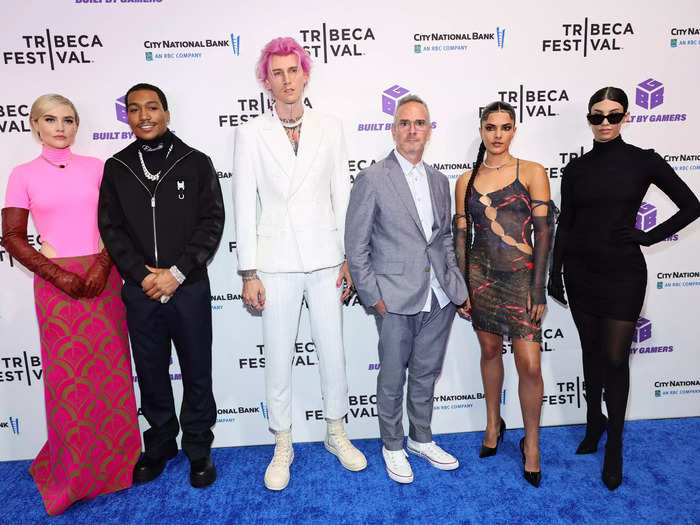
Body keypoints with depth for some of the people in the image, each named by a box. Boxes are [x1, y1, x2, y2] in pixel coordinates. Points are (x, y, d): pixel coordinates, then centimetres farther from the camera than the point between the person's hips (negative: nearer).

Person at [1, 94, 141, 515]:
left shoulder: (96, 167, 7)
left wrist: (104, 265, -10)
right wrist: (56, 275, -9)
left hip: (103, 277, 1)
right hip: (57, 282, -1)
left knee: (111, 368, 5)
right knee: (67, 375, 4)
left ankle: (115, 461, 22)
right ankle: (70, 470, 23)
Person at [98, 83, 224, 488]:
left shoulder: (196, 163, 0)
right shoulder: (116, 168, 7)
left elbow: (212, 222, -6)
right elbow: (111, 228, 3)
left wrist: (177, 272, -14)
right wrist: (142, 275, -11)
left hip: (189, 289, -2)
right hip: (140, 291, 2)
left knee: (197, 372, 8)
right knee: (151, 372, 14)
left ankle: (199, 447, 28)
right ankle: (159, 445, 35)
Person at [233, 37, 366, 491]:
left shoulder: (330, 128, 5)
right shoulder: (251, 134, 2)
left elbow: (343, 196, 6)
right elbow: (245, 207, 0)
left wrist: (349, 258, 1)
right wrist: (249, 273, -4)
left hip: (324, 258, 1)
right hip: (276, 262, -1)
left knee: (333, 351, 10)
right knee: (278, 358, 8)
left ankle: (336, 433, 33)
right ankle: (283, 446, 28)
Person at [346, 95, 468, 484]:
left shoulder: (439, 181, 11)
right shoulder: (372, 179, -7)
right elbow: (356, 247, -7)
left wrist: (458, 285, 9)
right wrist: (374, 297, -10)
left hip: (439, 301, 5)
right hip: (397, 302, -5)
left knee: (426, 374, 18)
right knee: (393, 379, 9)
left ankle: (421, 439, 39)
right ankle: (393, 447, 31)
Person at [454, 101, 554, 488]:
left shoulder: (532, 173, -1)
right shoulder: (466, 181, 6)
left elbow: (543, 233, -4)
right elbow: (461, 237, 6)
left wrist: (538, 291, -9)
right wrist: (460, 288, 2)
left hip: (521, 276, -2)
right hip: (480, 275, 2)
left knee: (529, 364, -4)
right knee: (490, 351, 15)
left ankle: (531, 442, 19)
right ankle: (494, 423, 37)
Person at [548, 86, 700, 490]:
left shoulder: (644, 161, -3)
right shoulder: (576, 168, 4)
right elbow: (565, 225, 7)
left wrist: (651, 236, -6)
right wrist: (554, 273, 6)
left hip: (622, 271, -3)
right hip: (580, 270, 3)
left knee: (615, 358, 0)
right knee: (591, 351, 15)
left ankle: (614, 444, 18)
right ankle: (595, 420, 36)